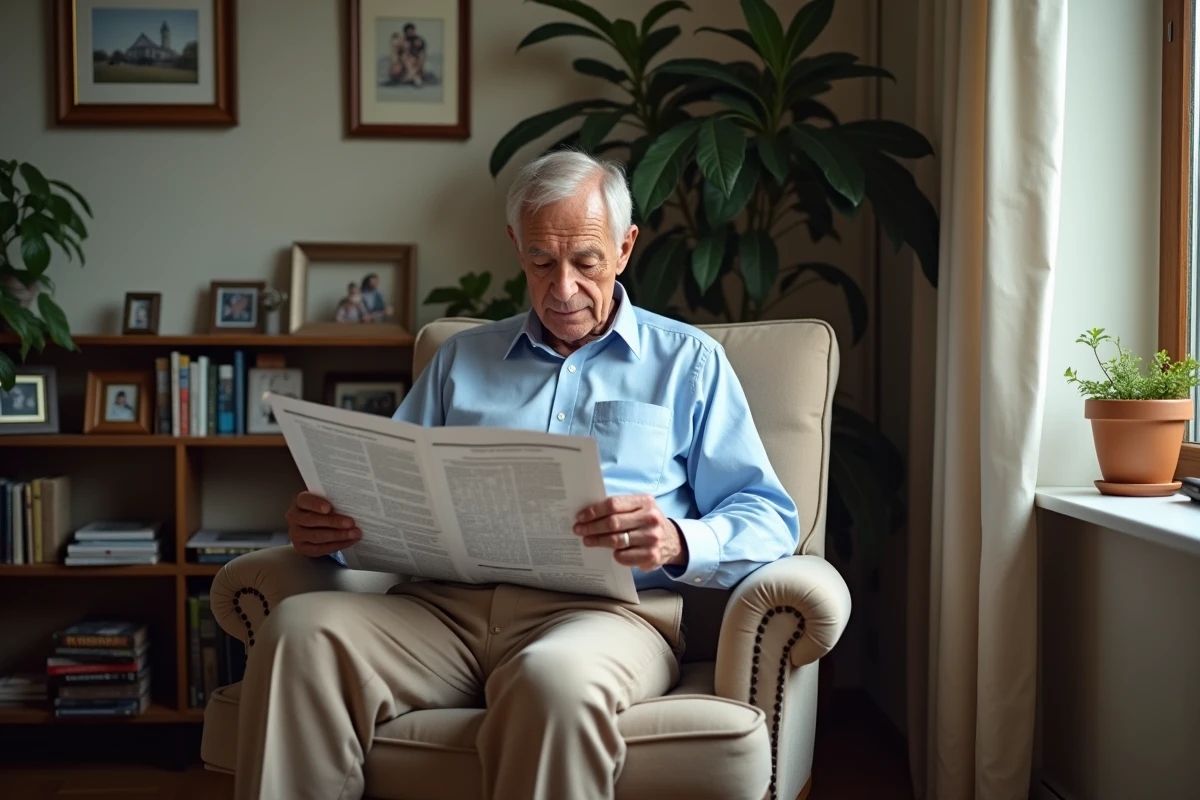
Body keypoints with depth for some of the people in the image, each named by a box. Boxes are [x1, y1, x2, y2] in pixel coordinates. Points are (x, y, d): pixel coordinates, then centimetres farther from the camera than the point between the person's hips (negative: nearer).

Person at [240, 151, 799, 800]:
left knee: (555, 676, -39)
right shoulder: (462, 358, 27)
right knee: (299, 630, -28)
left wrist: (679, 542, -15)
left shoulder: (688, 361, 17)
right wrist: (325, 526, -2)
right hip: (448, 601, 3)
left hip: (607, 606, -3)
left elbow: (768, 518, 8)